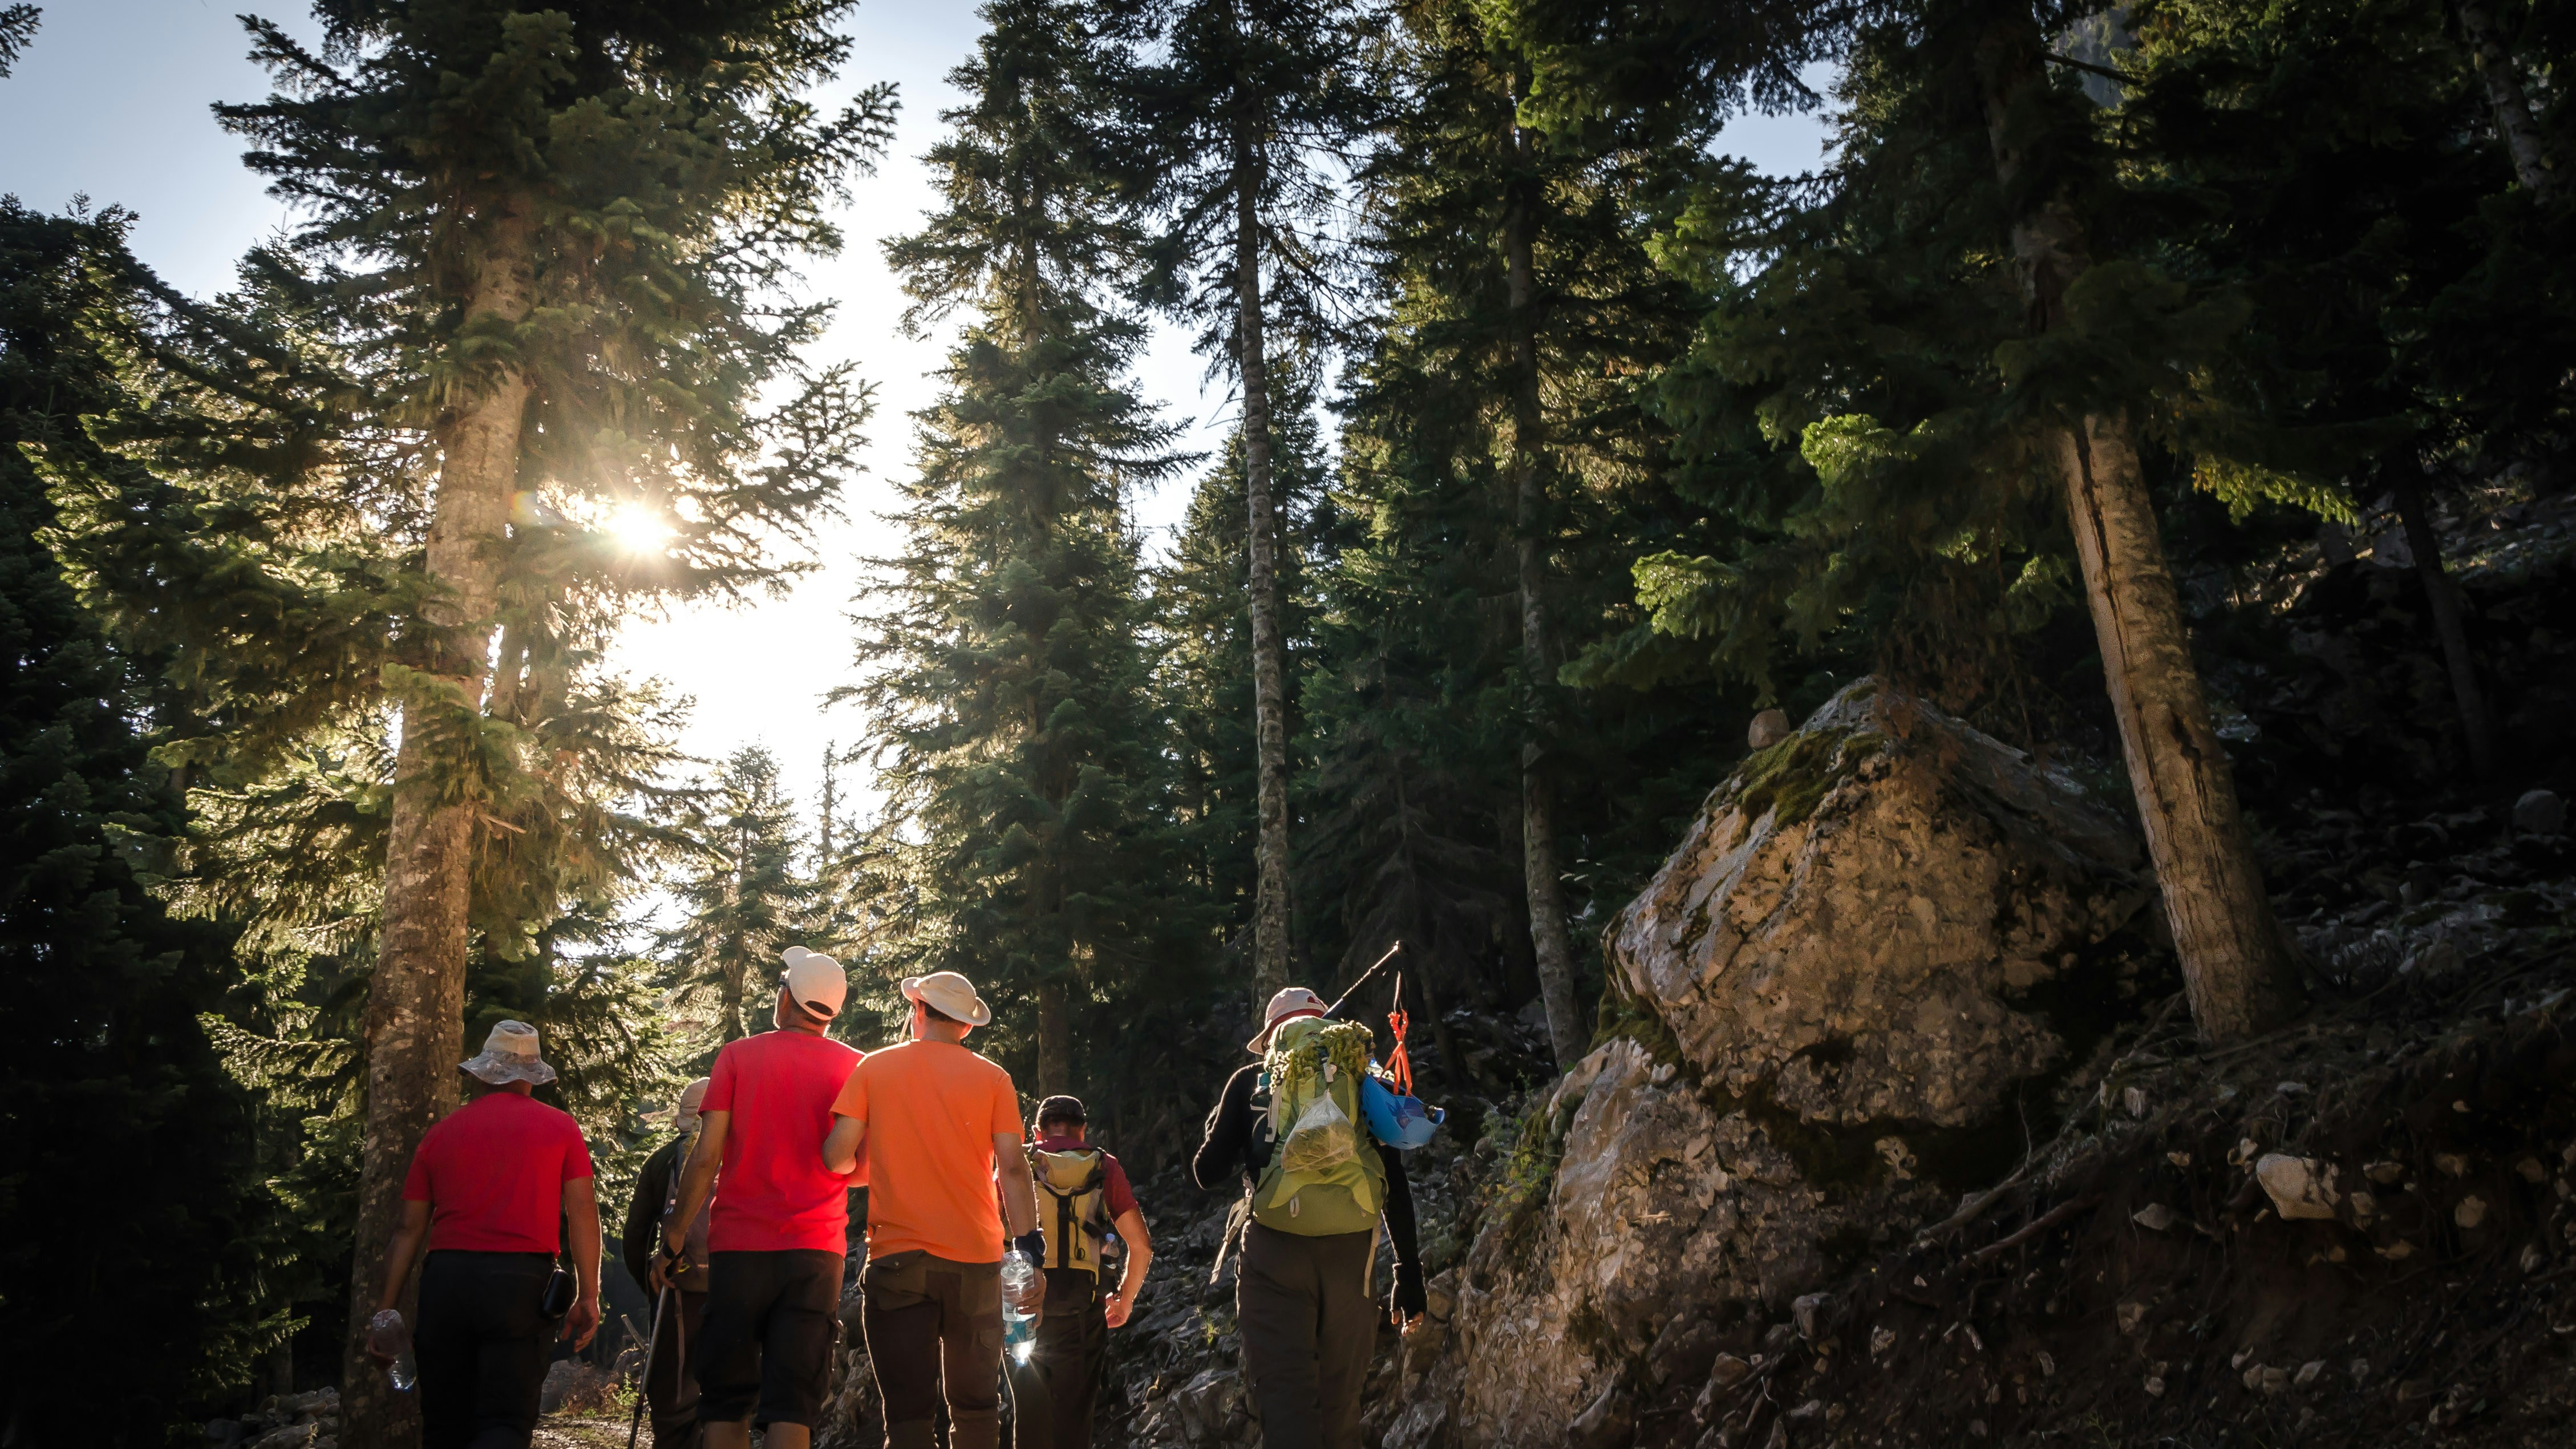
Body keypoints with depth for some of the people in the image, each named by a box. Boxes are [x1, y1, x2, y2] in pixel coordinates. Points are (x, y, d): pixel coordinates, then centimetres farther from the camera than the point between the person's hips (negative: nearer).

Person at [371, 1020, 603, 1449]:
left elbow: (410, 1228, 10)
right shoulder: (560, 1128, 6)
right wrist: (588, 1296, 2)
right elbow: (582, 1212, -1)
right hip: (521, 1280, -2)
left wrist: (386, 1308, 14)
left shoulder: (441, 1133, 12)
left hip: (446, 1278, 3)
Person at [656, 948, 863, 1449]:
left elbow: (707, 1155, -4)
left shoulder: (737, 1056, 1)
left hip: (738, 1245, 0)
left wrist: (674, 1239, 3)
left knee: (726, 1400, 10)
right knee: (792, 1403, 1)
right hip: (815, 1251, 0)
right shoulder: (854, 1067, 2)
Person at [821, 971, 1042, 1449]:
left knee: (909, 1410, 1)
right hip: (975, 1258, 1)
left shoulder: (874, 1068, 4)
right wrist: (1028, 1249, -2)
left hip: (898, 1260, -1)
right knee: (975, 1406, 12)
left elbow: (836, 1158, -1)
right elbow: (1011, 1168, -3)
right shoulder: (993, 1079, 4)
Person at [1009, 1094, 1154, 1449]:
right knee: (1073, 1417, 8)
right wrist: (1125, 1300, 18)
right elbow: (1140, 1247, 4)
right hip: (1080, 1307, 0)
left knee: (1029, 1414, 12)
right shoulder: (1104, 1167, 7)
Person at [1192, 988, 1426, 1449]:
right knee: (1340, 1402, 12)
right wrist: (1409, 1275, 13)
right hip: (1350, 1255, 2)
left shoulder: (1251, 1083, 10)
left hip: (1276, 1254, -2)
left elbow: (1208, 1172, 9)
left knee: (1286, 1398, -4)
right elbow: (1396, 1187, 10)